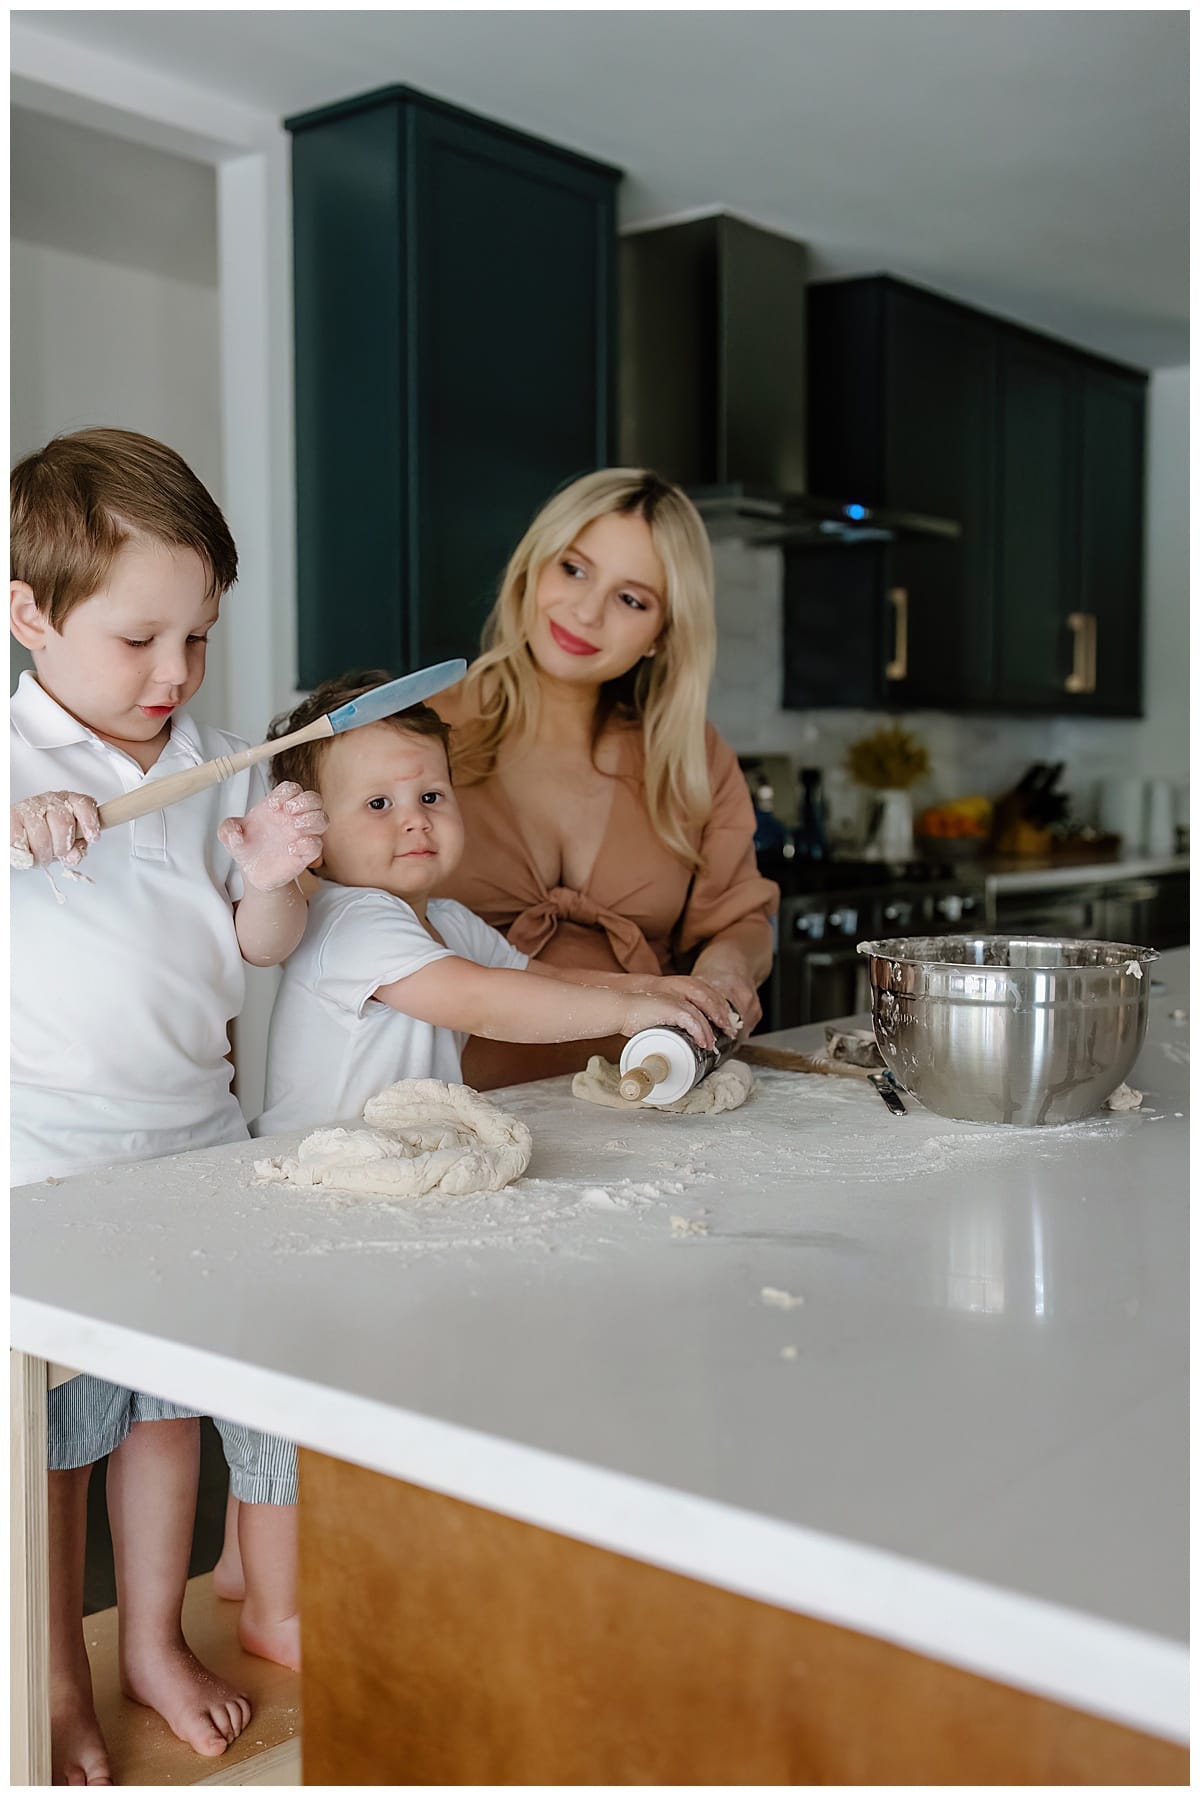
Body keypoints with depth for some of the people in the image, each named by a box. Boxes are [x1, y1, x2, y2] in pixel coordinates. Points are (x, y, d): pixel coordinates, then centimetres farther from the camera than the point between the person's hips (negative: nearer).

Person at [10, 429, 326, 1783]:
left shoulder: (221, 767, 5)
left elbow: (262, 950, 9)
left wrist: (272, 882, -12)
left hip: (194, 1138, 4)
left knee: (169, 1405, 16)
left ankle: (156, 1642, 36)